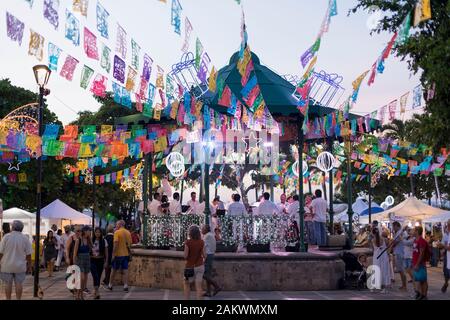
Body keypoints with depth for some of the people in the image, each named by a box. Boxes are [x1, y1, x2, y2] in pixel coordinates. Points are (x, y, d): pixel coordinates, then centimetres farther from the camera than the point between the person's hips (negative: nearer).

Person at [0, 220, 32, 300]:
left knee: (8, 284, 7)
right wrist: (29, 266, 5)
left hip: (7, 266, -1)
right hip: (20, 266, 1)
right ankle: (18, 299, 9)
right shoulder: (25, 238, -4)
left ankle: (8, 299, 11)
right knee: (19, 284, 7)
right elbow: (28, 254, -3)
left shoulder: (6, 237, -9)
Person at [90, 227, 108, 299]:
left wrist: (106, 262, -1)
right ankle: (97, 292, -18)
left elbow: (106, 252, 3)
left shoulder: (104, 241, -1)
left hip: (100, 260, 2)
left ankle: (95, 291, 24)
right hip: (93, 261, -2)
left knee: (98, 277, 8)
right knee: (95, 276, -14)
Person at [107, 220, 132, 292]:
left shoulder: (117, 232, -11)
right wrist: (129, 254, 18)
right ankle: (126, 286, 0)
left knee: (114, 270, 9)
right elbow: (130, 244, 10)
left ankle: (110, 285, 19)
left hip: (118, 254, -4)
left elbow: (115, 243, -18)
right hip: (126, 254, 4)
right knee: (125, 270, 5)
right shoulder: (128, 233, 6)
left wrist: (113, 254, -15)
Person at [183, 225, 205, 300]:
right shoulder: (201, 242, -5)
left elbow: (185, 256, -13)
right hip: (200, 266, 2)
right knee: (198, 286, 4)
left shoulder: (188, 242, -14)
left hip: (190, 266, -2)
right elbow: (204, 255, -1)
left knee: (187, 285, 15)